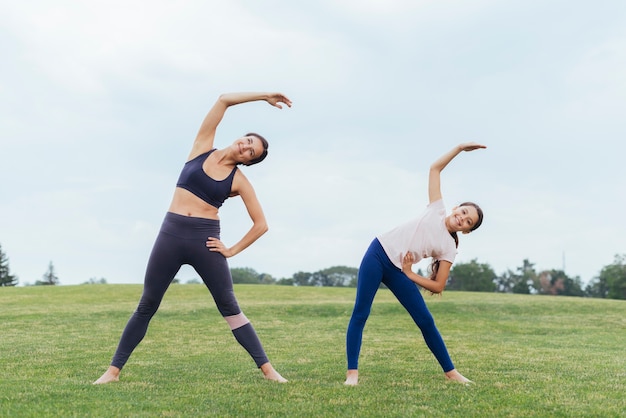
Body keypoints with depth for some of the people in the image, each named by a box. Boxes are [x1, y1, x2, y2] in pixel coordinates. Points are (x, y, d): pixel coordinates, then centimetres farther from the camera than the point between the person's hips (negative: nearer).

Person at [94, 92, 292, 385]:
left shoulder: (239, 181, 3)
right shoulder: (202, 148, 6)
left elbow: (261, 224, 5)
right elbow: (224, 100, 2)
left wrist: (232, 250, -1)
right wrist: (264, 96, 4)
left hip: (205, 240, -1)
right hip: (171, 234, 1)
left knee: (229, 307, 0)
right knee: (146, 306, 6)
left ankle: (267, 369, 5)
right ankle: (114, 369, 14)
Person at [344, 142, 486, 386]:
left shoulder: (448, 248, 2)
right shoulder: (437, 210, 5)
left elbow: (438, 286, -2)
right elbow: (435, 168, 8)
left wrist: (409, 274, -7)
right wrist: (460, 148, 4)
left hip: (398, 271, 1)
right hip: (377, 254, 0)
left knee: (425, 321, 0)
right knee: (360, 313, -8)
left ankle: (450, 371, 15)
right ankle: (352, 372, -6)